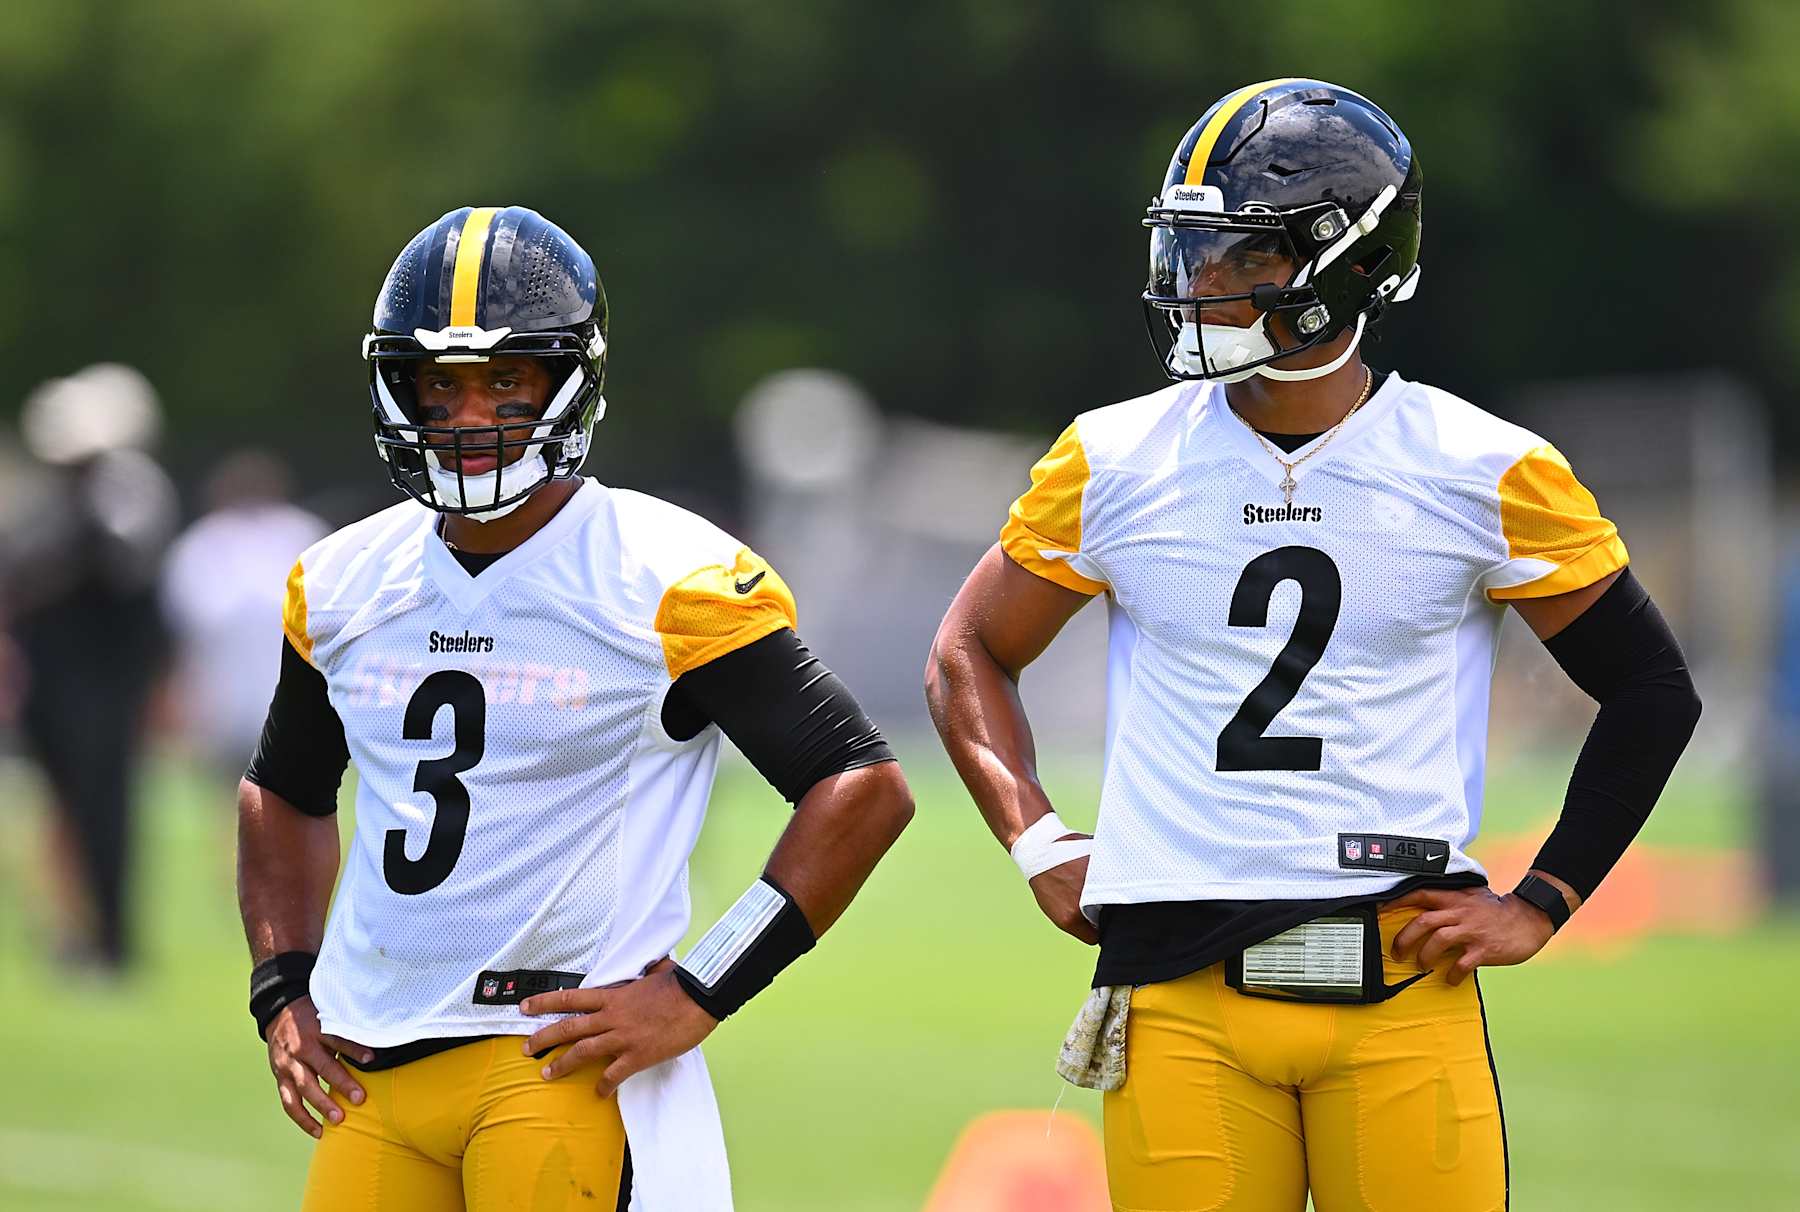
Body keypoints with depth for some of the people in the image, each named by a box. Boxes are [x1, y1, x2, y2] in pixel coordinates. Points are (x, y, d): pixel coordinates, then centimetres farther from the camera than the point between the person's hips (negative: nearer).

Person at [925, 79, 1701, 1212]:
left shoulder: (1486, 475, 1)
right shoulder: (1116, 463, 6)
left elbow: (1653, 690, 9)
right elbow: (970, 657, 20)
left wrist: (1541, 905, 3)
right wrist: (1042, 847, 7)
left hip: (1403, 988, -1)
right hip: (1182, 996, 1)